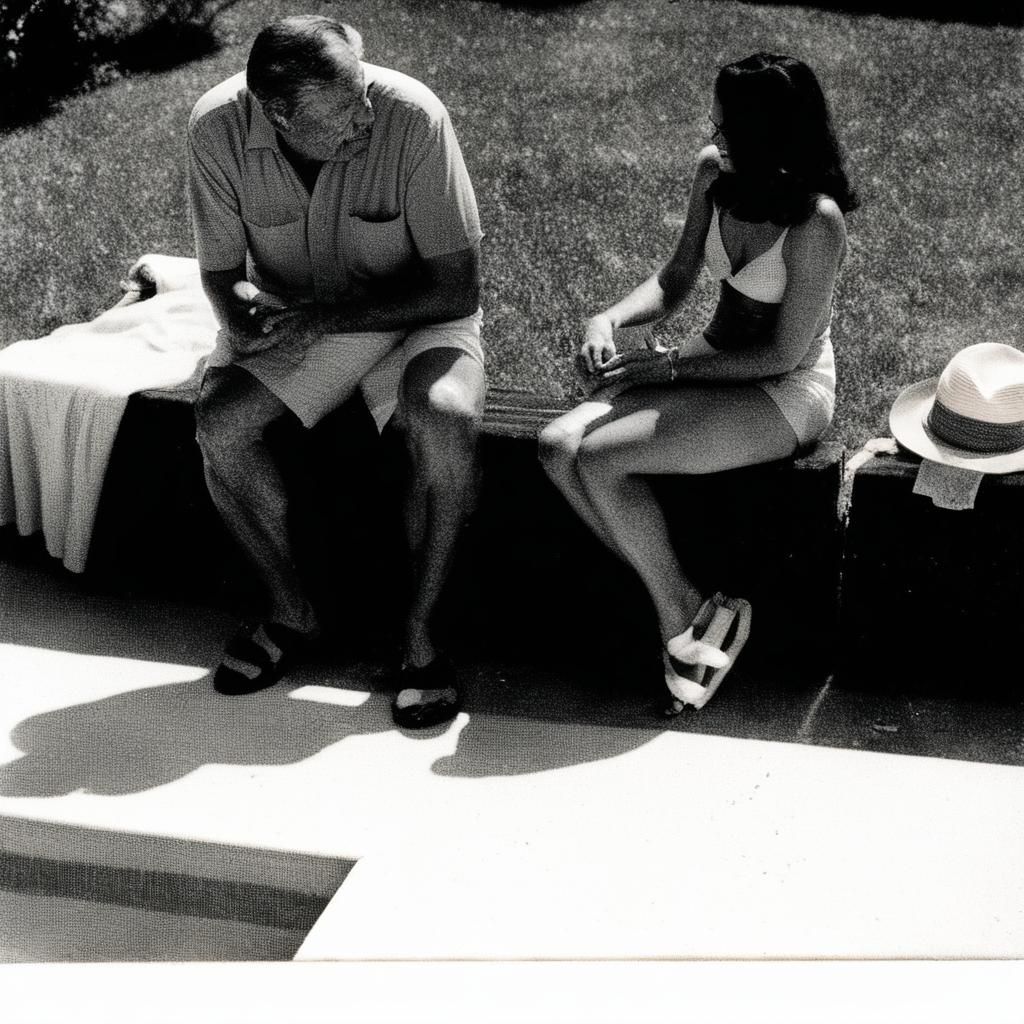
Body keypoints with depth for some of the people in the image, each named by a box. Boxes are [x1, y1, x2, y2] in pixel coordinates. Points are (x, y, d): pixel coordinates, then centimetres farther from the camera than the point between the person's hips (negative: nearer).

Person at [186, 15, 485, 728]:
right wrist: (252, 312, -27)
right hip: (292, 316, 2)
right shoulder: (219, 127, -18)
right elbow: (223, 276, -5)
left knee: (447, 425, -33)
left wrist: (324, 317, -26)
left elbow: (458, 288, -21)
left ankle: (420, 633, -14)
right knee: (219, 426, -25)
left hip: (413, 315, -2)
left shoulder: (411, 116, -26)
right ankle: (291, 611, -1)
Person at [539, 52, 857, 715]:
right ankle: (678, 604, -4)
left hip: (786, 393, -8)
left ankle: (683, 614, -3)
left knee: (599, 457, -24)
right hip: (713, 361, 8)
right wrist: (612, 319, -10)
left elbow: (784, 354, -18)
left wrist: (671, 365, -17)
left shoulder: (817, 220, -24)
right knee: (557, 446, -14)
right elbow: (677, 280, 9)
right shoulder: (715, 172, -2)